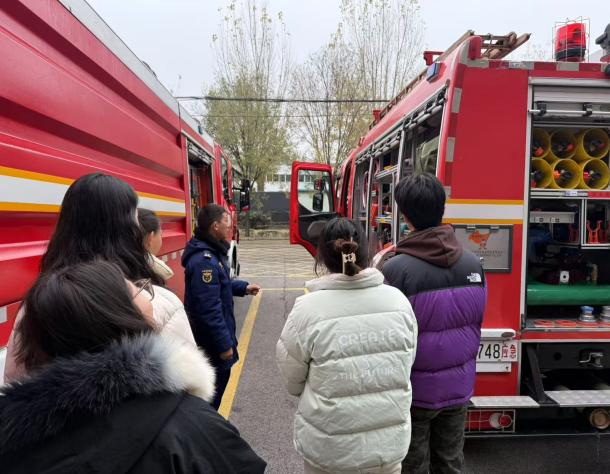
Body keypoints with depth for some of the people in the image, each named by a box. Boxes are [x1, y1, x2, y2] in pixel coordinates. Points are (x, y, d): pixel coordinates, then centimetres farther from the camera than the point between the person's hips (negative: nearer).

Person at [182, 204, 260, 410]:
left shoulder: (212, 253, 7)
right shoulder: (204, 261, -28)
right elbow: (209, 310, -29)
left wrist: (243, 287, 10)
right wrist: (224, 344, -23)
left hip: (215, 339, 11)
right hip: (211, 344, -10)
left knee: (219, 380, 24)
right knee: (211, 394, 6)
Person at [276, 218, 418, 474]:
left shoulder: (308, 309, -20)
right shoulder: (398, 299, -11)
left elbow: (292, 382, -8)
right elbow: (407, 363, 2)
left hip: (330, 450, -2)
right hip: (391, 443, 3)